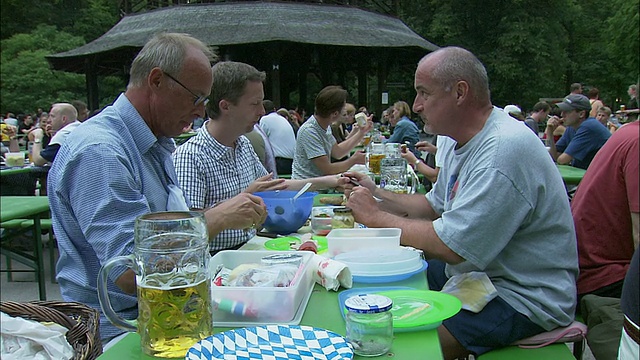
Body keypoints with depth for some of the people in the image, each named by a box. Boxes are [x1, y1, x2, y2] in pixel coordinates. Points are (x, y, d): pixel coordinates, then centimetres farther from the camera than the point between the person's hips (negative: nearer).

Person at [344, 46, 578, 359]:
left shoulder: (504, 151, -26)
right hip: (474, 272, 10)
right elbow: (434, 205, 16)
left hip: (526, 298, -9)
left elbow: (451, 246, -27)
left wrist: (375, 216, -16)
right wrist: (379, 196, 3)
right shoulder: (464, 142, 7)